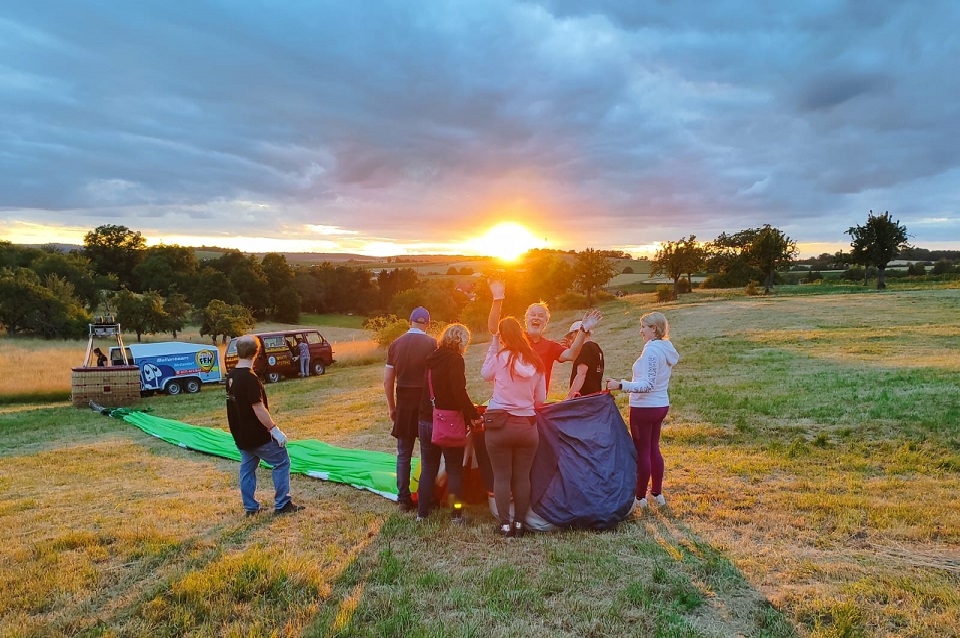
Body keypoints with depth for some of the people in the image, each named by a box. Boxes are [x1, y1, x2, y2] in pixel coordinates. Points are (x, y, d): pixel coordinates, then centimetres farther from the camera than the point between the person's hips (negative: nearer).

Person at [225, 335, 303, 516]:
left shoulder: (231, 377, 4)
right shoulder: (250, 378, -22)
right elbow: (258, 408, -25)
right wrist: (274, 429, -20)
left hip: (241, 435, 8)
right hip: (258, 435, -8)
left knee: (247, 469, 16)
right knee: (281, 462, 3)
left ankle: (250, 507, 22)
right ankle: (282, 504, 5)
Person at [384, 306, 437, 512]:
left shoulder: (396, 344, 2)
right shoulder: (432, 344, -9)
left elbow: (388, 380, 4)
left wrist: (391, 406, 13)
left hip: (404, 403, 3)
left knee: (403, 454, 11)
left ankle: (404, 499, 15)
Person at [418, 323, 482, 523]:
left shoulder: (431, 358, 9)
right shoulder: (455, 359, -12)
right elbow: (459, 392, -21)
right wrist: (474, 415, -16)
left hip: (425, 422, 6)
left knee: (427, 468, 14)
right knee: (454, 469, 7)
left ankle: (422, 512, 19)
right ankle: (456, 514, 11)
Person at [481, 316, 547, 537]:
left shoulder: (500, 357, -9)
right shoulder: (536, 362, 3)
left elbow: (485, 374, 10)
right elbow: (541, 398, 9)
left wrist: (492, 347, 12)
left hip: (499, 423, -3)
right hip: (527, 425, 3)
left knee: (502, 476, 6)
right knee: (522, 476, 10)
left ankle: (505, 525, 10)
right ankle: (519, 524, 15)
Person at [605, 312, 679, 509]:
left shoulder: (651, 350, -21)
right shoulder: (666, 349, 8)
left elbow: (647, 385, -26)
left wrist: (621, 385, -31)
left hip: (645, 407, -9)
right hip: (661, 405, 9)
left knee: (642, 451, 2)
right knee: (654, 448, 18)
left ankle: (640, 497, 13)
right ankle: (657, 493, 28)